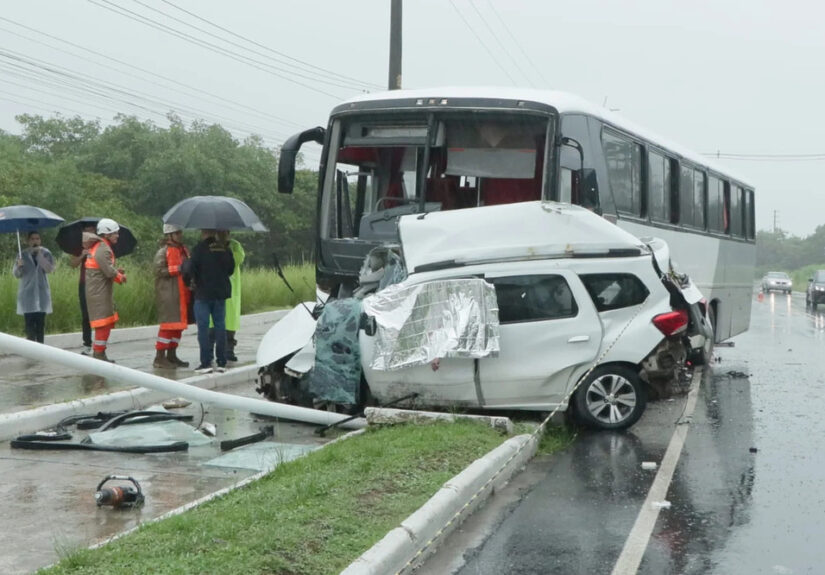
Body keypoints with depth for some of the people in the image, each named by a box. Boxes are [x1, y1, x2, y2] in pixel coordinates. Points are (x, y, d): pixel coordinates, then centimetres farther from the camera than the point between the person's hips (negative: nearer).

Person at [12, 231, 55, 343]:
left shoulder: (46, 253, 4)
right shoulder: (23, 254, 4)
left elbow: (50, 269, -12)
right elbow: (16, 274, 1)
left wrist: (39, 254, -14)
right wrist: (18, 266, -20)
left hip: (41, 292, 1)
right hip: (27, 292, -1)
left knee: (40, 321, 1)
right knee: (29, 321, -7)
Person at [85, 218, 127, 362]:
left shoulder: (97, 247, 17)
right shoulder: (103, 249, -16)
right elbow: (109, 271, -22)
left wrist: (117, 272, 6)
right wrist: (121, 277, -4)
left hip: (98, 290, 11)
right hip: (100, 292, -11)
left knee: (107, 323, 16)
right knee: (104, 323, -8)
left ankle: (98, 353, 23)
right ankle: (99, 354, -5)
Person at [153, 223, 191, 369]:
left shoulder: (183, 250, 16)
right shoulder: (163, 252, -8)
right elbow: (159, 271, -18)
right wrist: (178, 269, -21)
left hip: (182, 293, 8)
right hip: (168, 294, -8)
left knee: (179, 324, 11)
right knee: (168, 324, -8)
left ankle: (172, 355, 19)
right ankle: (159, 358, -2)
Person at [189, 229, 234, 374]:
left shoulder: (199, 248, -12)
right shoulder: (224, 248, 4)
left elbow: (192, 269, -14)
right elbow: (231, 269, 11)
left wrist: (195, 280, 6)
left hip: (203, 293, -5)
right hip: (221, 292, 5)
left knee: (203, 327, 0)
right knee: (220, 326, 9)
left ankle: (206, 363, -4)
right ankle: (222, 363, 10)